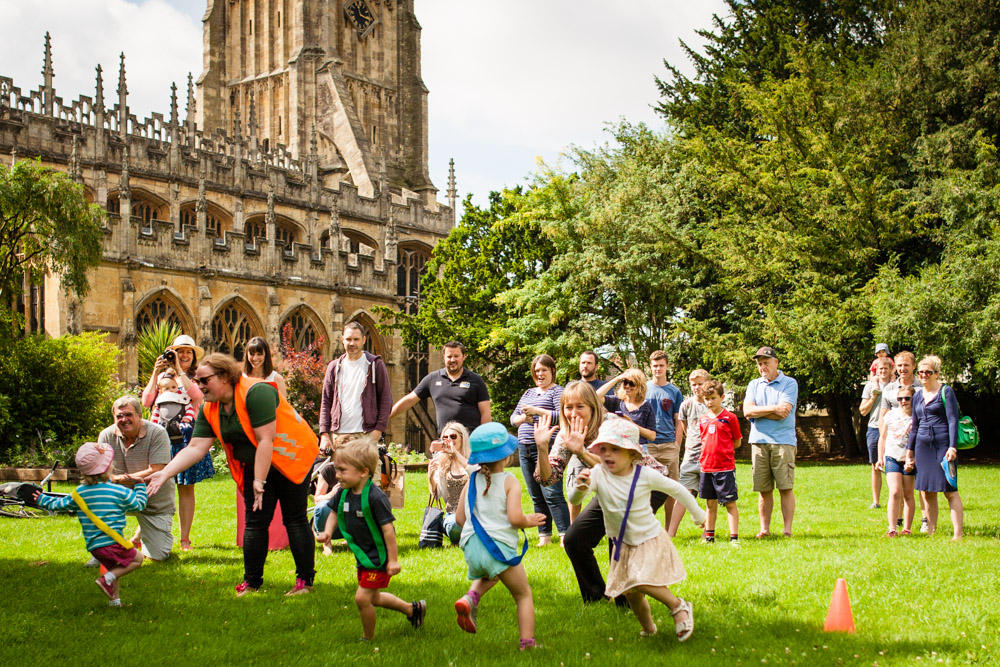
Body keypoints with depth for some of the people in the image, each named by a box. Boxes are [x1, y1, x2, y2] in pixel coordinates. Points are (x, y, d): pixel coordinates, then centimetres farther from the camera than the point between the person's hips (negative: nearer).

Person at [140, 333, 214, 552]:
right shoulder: (162, 377, 12)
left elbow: (196, 395, -14)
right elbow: (147, 401, -2)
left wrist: (179, 370, -11)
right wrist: (155, 373, -6)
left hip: (187, 437, -1)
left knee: (186, 488, 2)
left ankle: (185, 539, 7)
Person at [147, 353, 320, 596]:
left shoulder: (256, 392, -26)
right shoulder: (209, 409, -2)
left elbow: (265, 440, -27)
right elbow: (195, 448, -4)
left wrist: (259, 481, -26)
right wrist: (164, 473, -15)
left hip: (291, 459, -7)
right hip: (255, 466, 7)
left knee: (294, 519, -4)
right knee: (255, 522, 4)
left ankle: (305, 580, 3)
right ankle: (251, 581, 12)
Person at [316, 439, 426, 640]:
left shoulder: (375, 497, -26)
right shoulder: (343, 493, -4)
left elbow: (388, 528, -24)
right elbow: (335, 513, 15)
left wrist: (393, 560, -21)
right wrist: (328, 531, -5)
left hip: (378, 557, -9)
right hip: (362, 556, 9)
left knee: (362, 598, -10)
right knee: (373, 598, 20)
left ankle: (368, 638, 12)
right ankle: (413, 608, 40)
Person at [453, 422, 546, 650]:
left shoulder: (472, 481, 9)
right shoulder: (509, 482, -5)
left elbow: (460, 518, 10)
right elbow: (515, 518, -16)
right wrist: (529, 521, 4)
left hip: (472, 547, 5)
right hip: (500, 546, -5)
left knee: (487, 575, 37)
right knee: (523, 594, 14)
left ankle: (471, 598, 7)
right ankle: (527, 642, 6)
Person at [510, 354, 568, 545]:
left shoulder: (557, 391, 0)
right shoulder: (529, 393, 21)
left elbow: (562, 415, -15)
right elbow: (513, 417, 19)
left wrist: (537, 411, -16)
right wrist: (523, 418, -3)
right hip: (525, 448, 7)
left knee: (551, 493, -14)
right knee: (536, 497, 8)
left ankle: (565, 534, -13)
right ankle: (544, 535, 13)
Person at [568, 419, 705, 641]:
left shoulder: (645, 475, -19)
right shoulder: (598, 474, -18)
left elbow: (675, 489, -2)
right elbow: (575, 498, -33)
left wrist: (697, 514, 10)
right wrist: (580, 488, -57)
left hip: (650, 539, -3)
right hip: (623, 544, 4)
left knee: (643, 581, -21)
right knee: (630, 592, 9)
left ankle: (679, 606, 1)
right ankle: (648, 629, 33)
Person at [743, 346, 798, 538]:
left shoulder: (789, 383, 2)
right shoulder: (754, 385, 16)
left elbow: (784, 413, -11)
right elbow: (747, 411, 0)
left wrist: (758, 411, -3)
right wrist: (773, 409, -8)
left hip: (783, 441, -3)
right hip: (759, 441, 3)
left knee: (785, 488, -6)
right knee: (764, 489, 4)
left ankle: (788, 529, -3)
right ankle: (764, 528, 10)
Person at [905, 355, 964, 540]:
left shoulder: (946, 392, -1)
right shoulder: (917, 396, 16)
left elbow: (953, 420, -7)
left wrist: (952, 447, -16)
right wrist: (909, 449, 19)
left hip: (942, 443, -6)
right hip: (923, 446, 6)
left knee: (950, 490, -7)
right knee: (926, 492, 5)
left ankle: (957, 533, -6)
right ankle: (931, 531, 12)